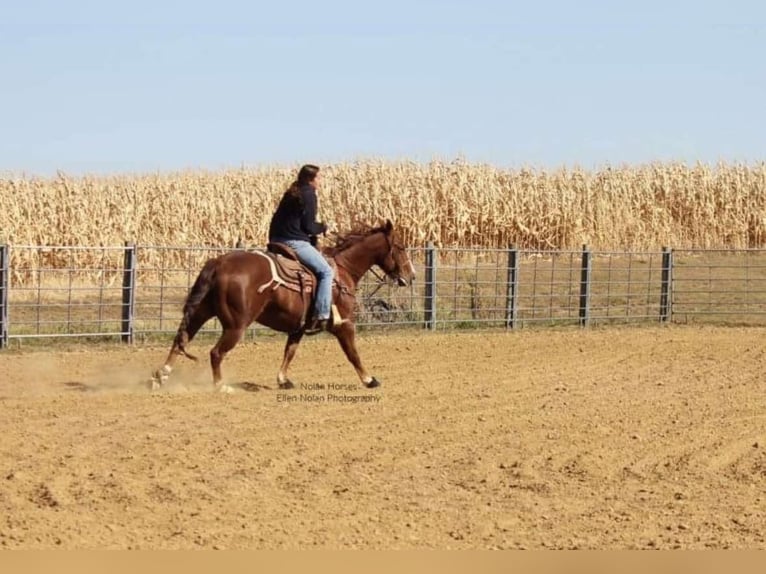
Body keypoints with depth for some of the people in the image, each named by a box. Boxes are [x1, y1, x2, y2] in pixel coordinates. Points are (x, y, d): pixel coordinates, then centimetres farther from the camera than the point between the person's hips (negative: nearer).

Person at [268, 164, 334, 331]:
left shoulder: (291, 194, 17)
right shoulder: (309, 195, -9)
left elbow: (278, 219, 19)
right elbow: (308, 226, -12)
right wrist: (323, 228, 6)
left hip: (277, 240, 9)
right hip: (296, 242, -9)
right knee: (326, 272, -7)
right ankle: (321, 317, -17)